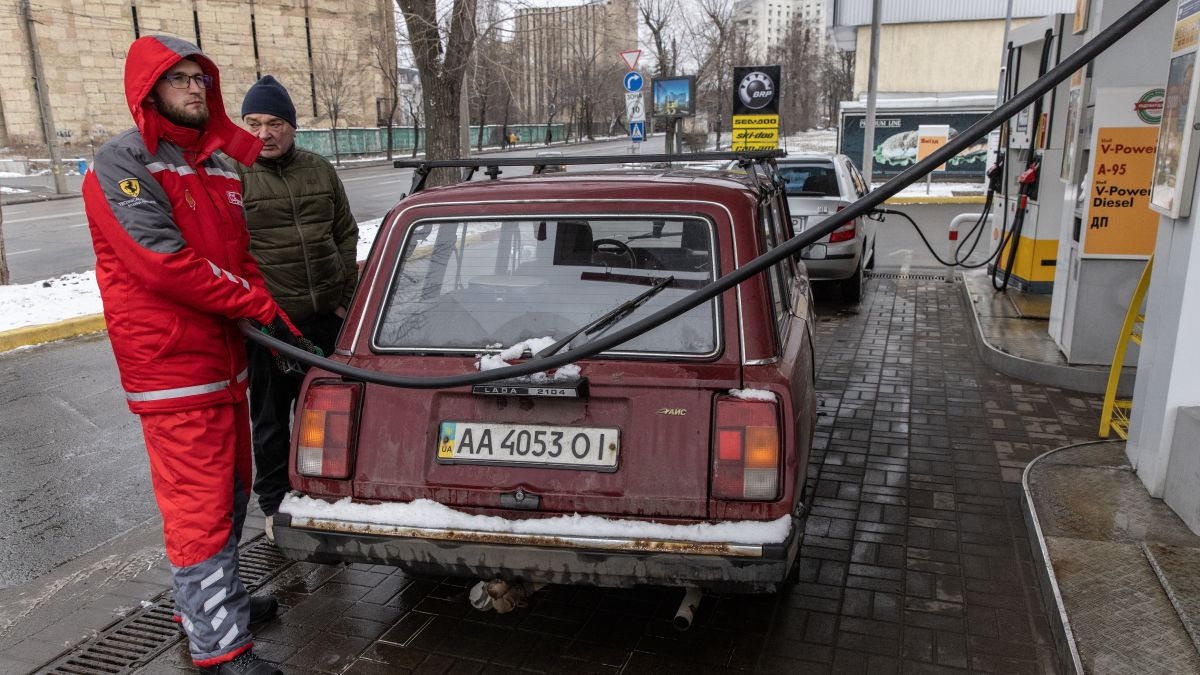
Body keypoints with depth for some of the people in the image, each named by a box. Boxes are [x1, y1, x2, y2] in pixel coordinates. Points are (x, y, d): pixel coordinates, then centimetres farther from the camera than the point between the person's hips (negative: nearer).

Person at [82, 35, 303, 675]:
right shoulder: (122, 165, -12)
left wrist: (282, 323, 0)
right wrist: (260, 305, -15)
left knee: (230, 491, 19)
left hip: (225, 357, 9)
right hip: (171, 367, -8)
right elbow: (163, 263, -21)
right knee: (199, 506, -3)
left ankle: (209, 599, 38)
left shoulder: (221, 163, 13)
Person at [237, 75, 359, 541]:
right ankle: (274, 504, 25)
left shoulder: (321, 170, 8)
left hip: (327, 316, 4)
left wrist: (345, 297, 6)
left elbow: (346, 234, 12)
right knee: (271, 418, 8)